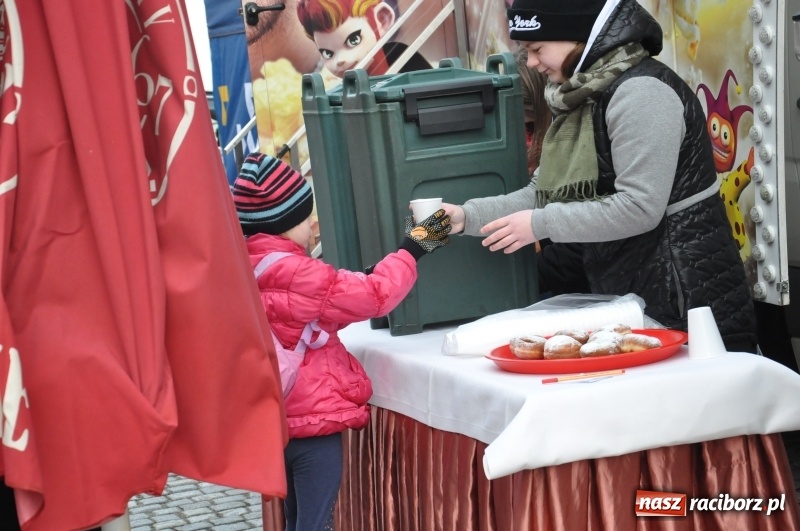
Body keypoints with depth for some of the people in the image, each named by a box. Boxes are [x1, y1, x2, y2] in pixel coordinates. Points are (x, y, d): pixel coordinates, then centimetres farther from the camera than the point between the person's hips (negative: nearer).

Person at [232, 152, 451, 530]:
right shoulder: (293, 275, -21)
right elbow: (374, 296, -17)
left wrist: (360, 281, 6)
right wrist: (412, 250, -5)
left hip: (281, 420, 9)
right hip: (314, 419, -9)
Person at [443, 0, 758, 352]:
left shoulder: (639, 92, -18)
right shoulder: (584, 99, 13)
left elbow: (639, 207, -24)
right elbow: (544, 193, 12)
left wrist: (541, 225, -18)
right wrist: (467, 217, 0)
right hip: (628, 300, 9)